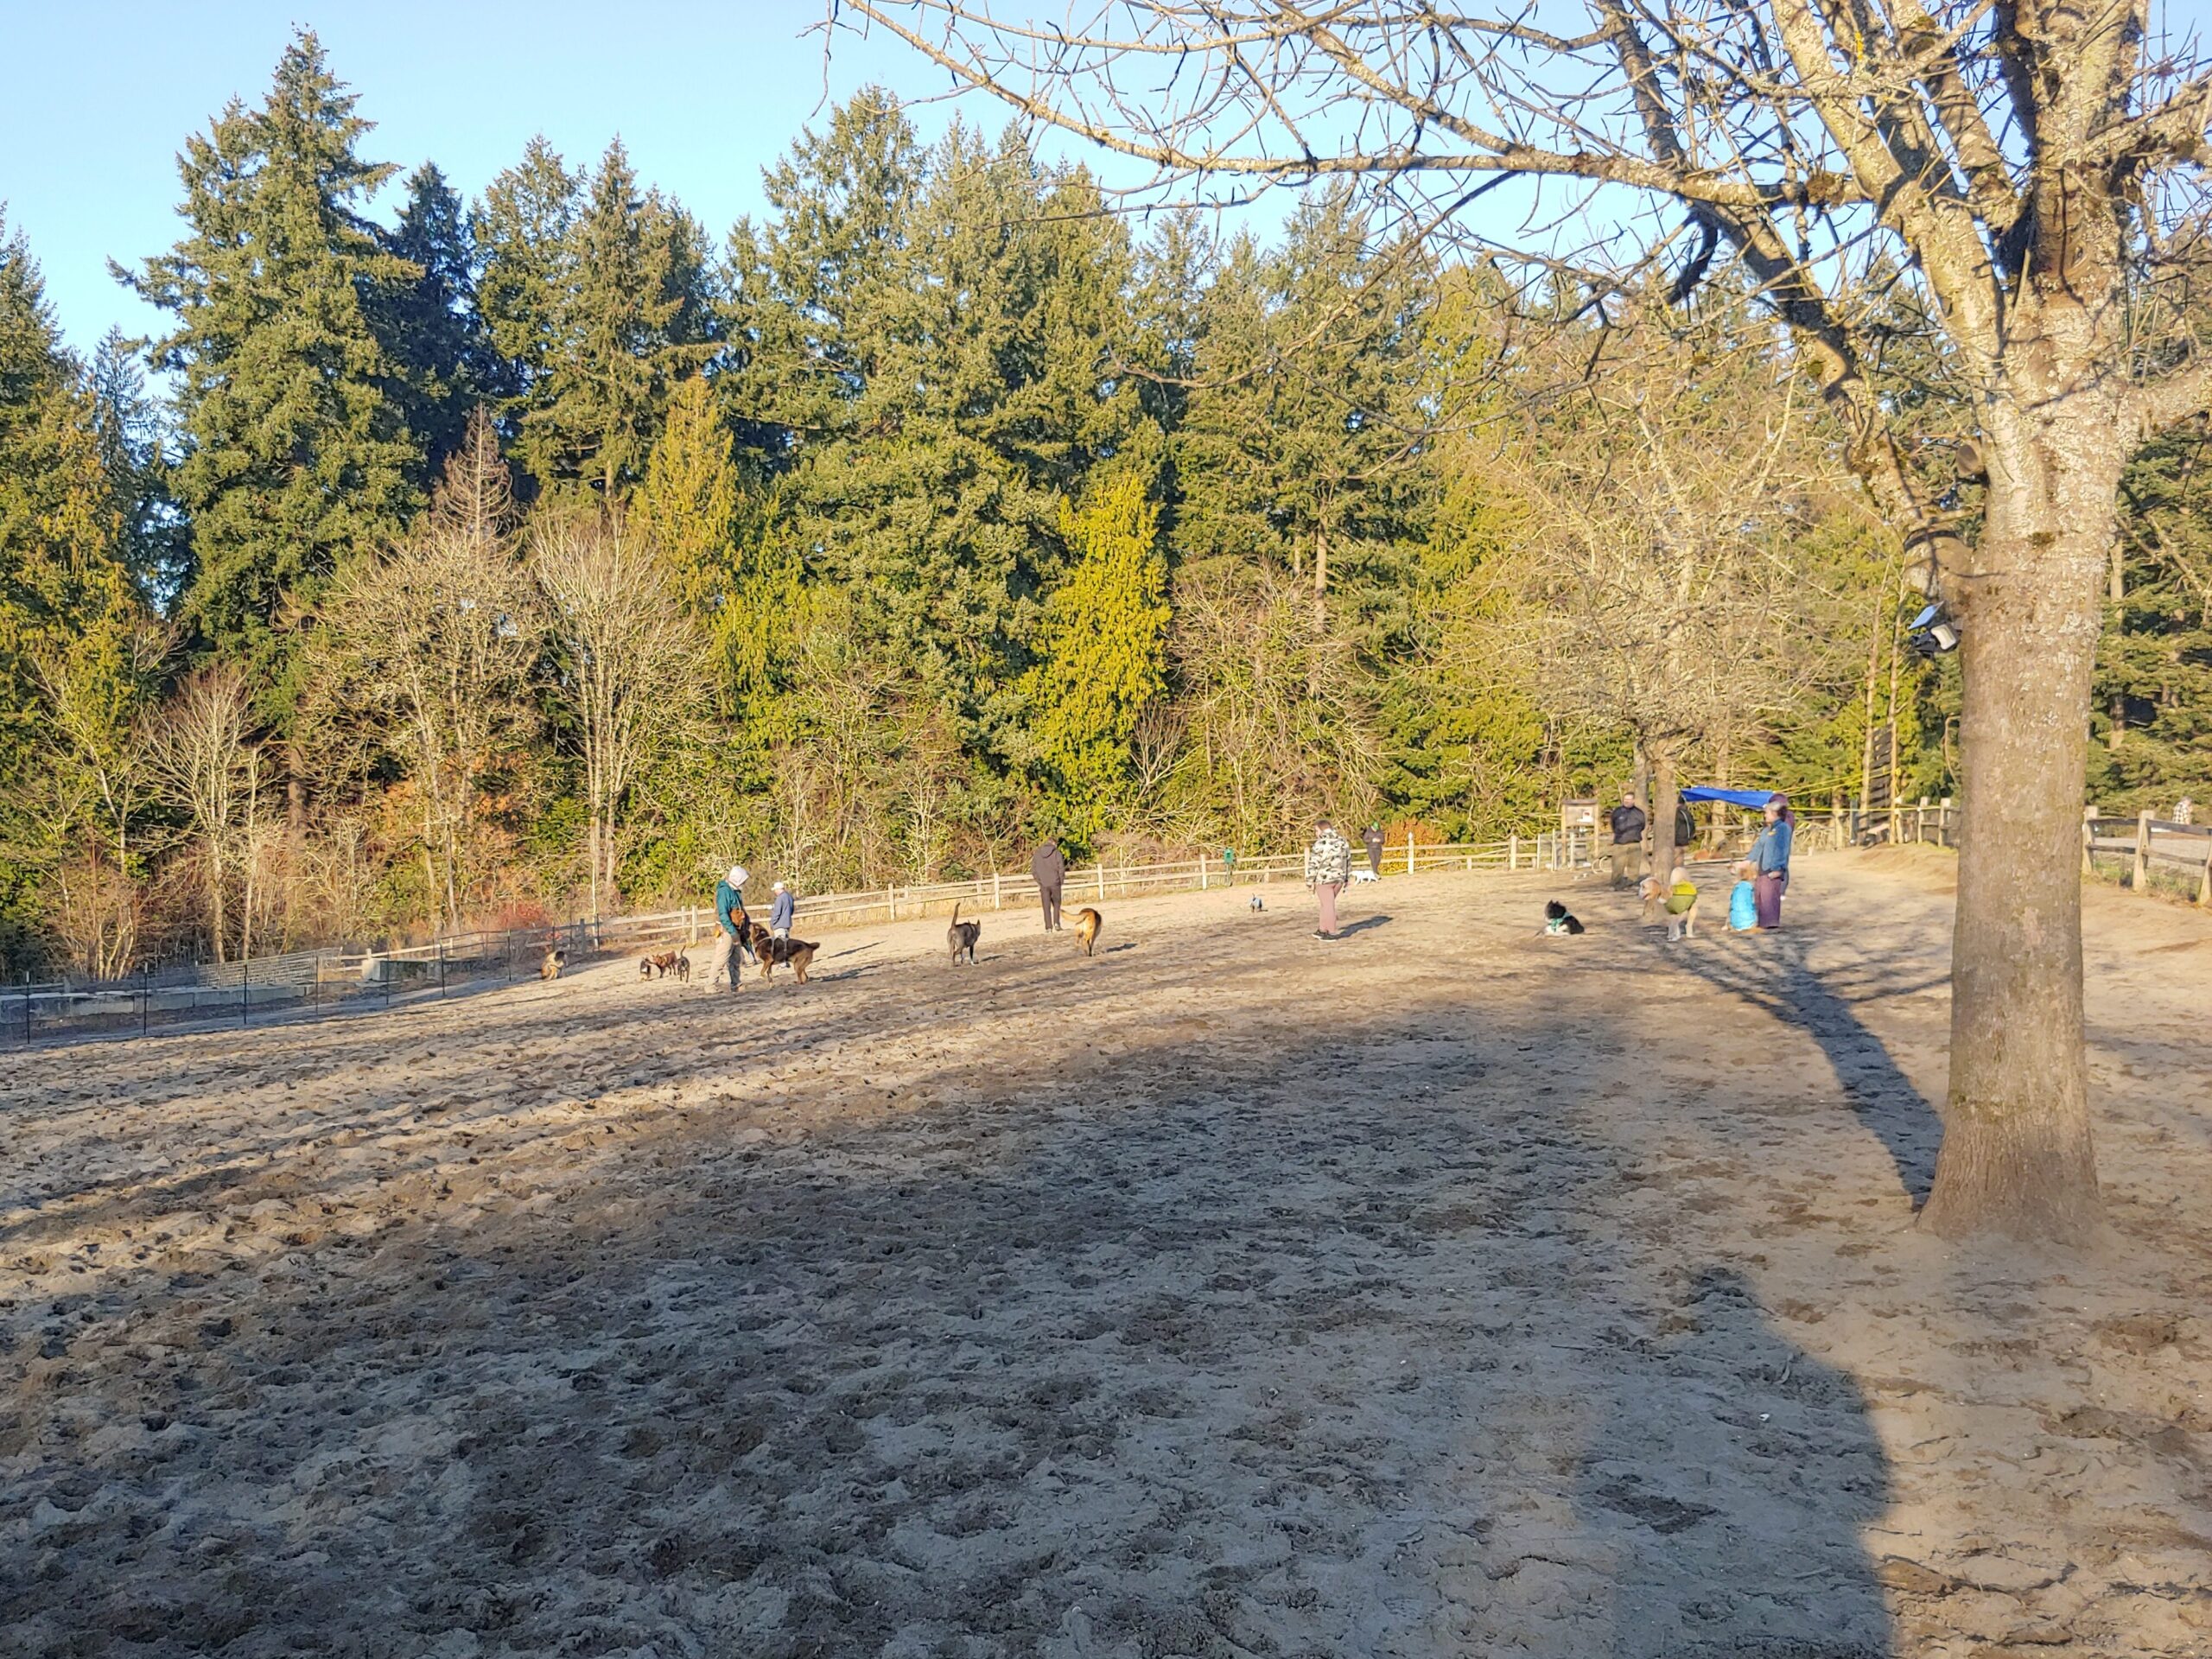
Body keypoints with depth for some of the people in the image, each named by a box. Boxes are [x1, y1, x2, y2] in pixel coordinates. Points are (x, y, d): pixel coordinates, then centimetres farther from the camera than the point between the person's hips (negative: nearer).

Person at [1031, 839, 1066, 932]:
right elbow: (1061, 869, -9)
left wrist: (1039, 881, 13)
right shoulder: (1057, 853, -5)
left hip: (1043, 885, 2)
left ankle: (1048, 927, 5)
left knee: (1046, 906, 7)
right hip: (1055, 883, -2)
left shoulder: (1037, 854, 4)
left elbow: (1033, 870, 4)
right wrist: (1061, 881, 5)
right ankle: (1056, 923, 2)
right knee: (1056, 904, 14)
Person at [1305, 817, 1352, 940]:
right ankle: (1322, 930, 21)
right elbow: (1348, 861, 11)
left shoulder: (1320, 844, -15)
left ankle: (1331, 933, 4)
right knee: (1327, 903, 18)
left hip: (1324, 879, -7)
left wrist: (1310, 881, -7)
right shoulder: (1342, 842, 6)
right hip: (1339, 878, 7)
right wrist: (1347, 879, 17)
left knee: (1328, 905, 1)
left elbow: (1313, 864, -14)